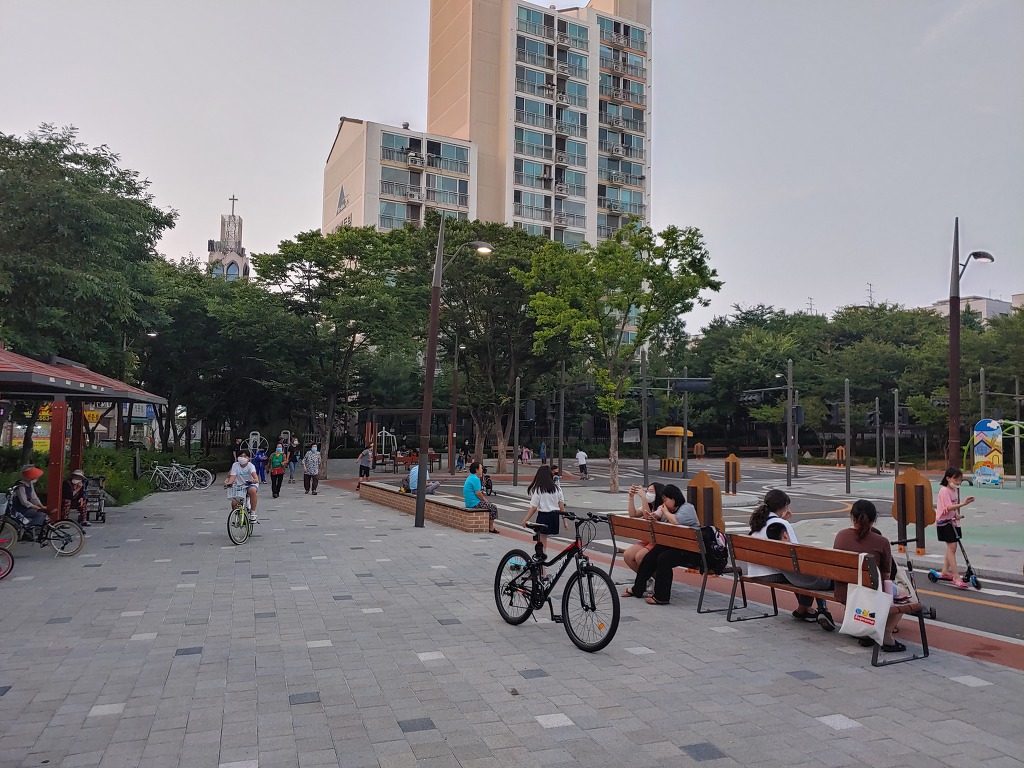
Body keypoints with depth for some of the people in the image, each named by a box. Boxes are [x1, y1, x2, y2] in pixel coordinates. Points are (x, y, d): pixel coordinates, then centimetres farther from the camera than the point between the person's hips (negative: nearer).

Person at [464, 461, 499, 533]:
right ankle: (491, 528, 1)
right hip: (475, 503, -11)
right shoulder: (475, 479, -18)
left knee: (489, 505, 21)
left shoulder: (470, 478, 16)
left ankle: (488, 526, 20)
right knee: (493, 508, -5)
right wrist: (485, 500, -8)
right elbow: (478, 493, -21)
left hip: (469, 502, 11)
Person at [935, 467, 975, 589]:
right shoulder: (944, 490, -18)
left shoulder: (955, 490, 10)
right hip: (944, 522, -9)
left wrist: (957, 513, -1)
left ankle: (944, 572, 28)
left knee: (951, 548, 15)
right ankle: (956, 577, -14)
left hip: (952, 522, 9)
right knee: (951, 547, -13)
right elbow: (949, 507, -27)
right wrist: (964, 503, -38)